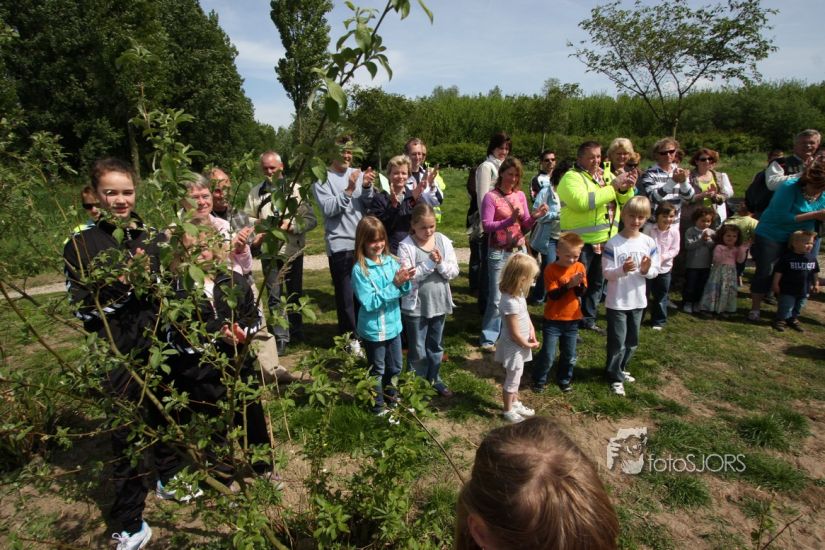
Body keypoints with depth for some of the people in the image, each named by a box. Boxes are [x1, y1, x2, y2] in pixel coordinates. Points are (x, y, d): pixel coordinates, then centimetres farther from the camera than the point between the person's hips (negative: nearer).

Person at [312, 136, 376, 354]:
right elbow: (328, 208, -16)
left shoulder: (359, 174, 7)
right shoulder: (322, 178, -3)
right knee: (346, 295, 3)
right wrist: (349, 190, -24)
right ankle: (350, 338, 17)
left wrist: (367, 187, -15)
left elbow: (372, 205, 1)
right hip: (340, 245, -4)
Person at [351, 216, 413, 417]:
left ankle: (390, 397, 48)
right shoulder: (359, 270, -19)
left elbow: (405, 292, -2)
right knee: (377, 370, 15)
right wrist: (394, 284, -28)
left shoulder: (390, 261, -4)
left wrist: (405, 281, -25)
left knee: (395, 367, 23)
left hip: (393, 325, 5)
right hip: (373, 329, -5)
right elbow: (369, 303, -24)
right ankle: (377, 406, 36)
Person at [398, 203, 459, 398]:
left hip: (439, 303, 4)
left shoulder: (443, 241, -3)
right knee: (417, 349, 10)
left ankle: (434, 378, 41)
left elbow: (454, 272, -4)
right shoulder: (406, 246, -15)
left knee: (436, 345, 21)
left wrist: (441, 263, -23)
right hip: (415, 306, -4)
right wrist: (429, 263, -27)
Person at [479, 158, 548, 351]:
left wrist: (534, 216, -12)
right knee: (497, 298, -3)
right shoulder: (491, 197, -7)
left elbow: (525, 226, 8)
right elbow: (486, 226, -15)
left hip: (519, 251, 5)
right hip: (499, 252, -5)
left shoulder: (520, 195, 8)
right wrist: (510, 220, -25)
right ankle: (488, 339, 8)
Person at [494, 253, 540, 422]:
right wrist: (528, 345, -11)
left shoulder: (518, 294, -5)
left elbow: (525, 313, 11)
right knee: (512, 380, 11)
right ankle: (508, 411, 30)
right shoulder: (511, 302, -34)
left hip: (519, 345, 9)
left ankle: (515, 403, 46)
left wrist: (532, 329, -4)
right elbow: (515, 334, -27)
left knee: (515, 377, 26)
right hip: (514, 347, -9)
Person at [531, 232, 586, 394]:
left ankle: (564, 380, 36)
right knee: (547, 355, 1)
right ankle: (539, 380, 22)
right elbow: (553, 295, -20)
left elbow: (581, 292, -9)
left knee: (569, 356, 14)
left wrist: (579, 283, -29)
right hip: (553, 320, -4)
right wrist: (569, 284, -30)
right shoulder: (551, 269, -13)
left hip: (572, 320, 4)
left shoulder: (579, 267, -2)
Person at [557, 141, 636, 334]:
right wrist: (613, 187, -22)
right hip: (581, 242, -8)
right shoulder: (572, 177, -10)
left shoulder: (606, 175, 12)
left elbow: (625, 201, 11)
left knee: (597, 282, 17)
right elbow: (582, 202, -28)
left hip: (605, 240, 8)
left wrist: (626, 188, -11)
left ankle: (588, 319, 31)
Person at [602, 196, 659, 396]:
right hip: (617, 301, -4)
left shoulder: (649, 242, -1)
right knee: (617, 342, 4)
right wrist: (622, 269, -32)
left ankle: (620, 369, 40)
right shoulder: (613, 243, -13)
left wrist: (647, 270, -20)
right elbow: (607, 273, -14)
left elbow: (655, 272, 2)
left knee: (632, 341, 19)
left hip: (638, 300, 5)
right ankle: (615, 377, 21)